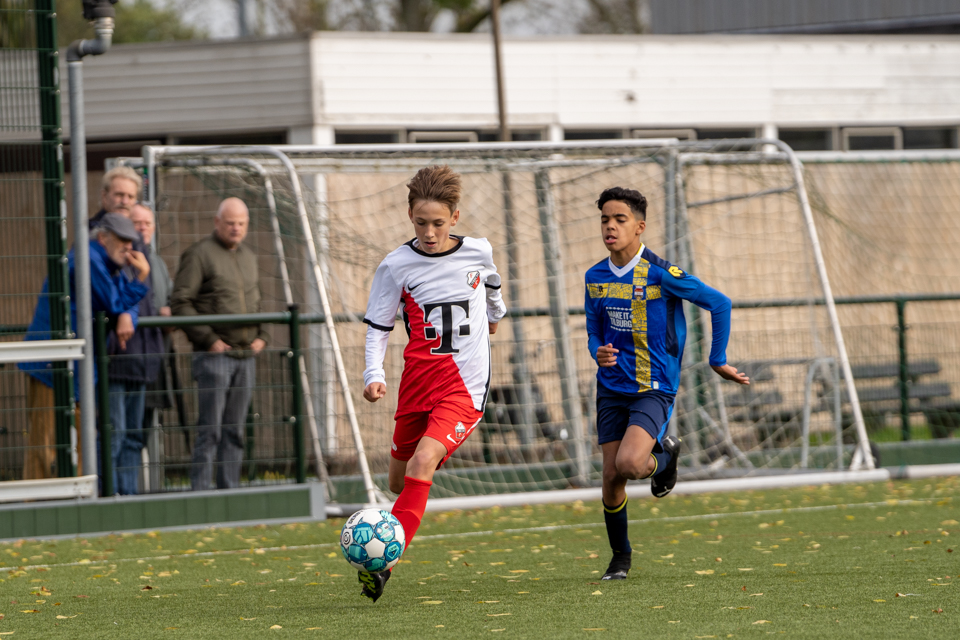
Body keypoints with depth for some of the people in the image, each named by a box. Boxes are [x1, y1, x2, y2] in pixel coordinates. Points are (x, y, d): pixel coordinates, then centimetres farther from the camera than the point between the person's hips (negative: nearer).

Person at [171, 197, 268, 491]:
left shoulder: (249, 258, 18)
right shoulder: (199, 254, -5)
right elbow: (180, 302, -11)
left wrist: (261, 336, 10)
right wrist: (208, 339, -14)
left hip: (246, 356, 7)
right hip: (215, 355, -7)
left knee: (235, 430, 8)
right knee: (210, 428, -9)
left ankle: (229, 490, 11)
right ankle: (200, 492, -7)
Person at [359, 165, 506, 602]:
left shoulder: (478, 252, 0)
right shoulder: (396, 266, -4)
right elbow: (378, 326, 2)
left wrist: (494, 313, 44)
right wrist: (374, 375, -14)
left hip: (465, 385, -2)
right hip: (418, 381, 2)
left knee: (424, 462, -24)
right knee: (400, 480, 10)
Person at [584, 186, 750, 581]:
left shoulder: (660, 274, -14)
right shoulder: (595, 278, 3)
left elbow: (719, 303, -7)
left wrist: (717, 360, -2)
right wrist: (598, 352, -9)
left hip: (654, 389, -5)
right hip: (612, 388, 5)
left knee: (629, 464, -25)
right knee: (611, 478, 1)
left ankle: (664, 456, 11)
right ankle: (620, 558, 23)